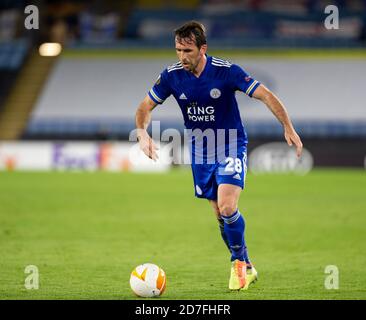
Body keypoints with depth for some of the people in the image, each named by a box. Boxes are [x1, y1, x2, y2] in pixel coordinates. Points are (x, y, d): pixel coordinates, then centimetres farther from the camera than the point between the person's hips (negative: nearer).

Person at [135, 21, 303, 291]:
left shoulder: (226, 71, -19)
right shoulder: (172, 76, -9)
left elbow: (266, 95, -17)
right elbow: (146, 106, 2)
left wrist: (288, 128, -26)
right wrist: (143, 133, -18)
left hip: (231, 147, -4)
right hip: (200, 151, 4)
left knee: (227, 207, -21)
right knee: (221, 214, 8)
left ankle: (239, 262, 1)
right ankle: (246, 268, 25)